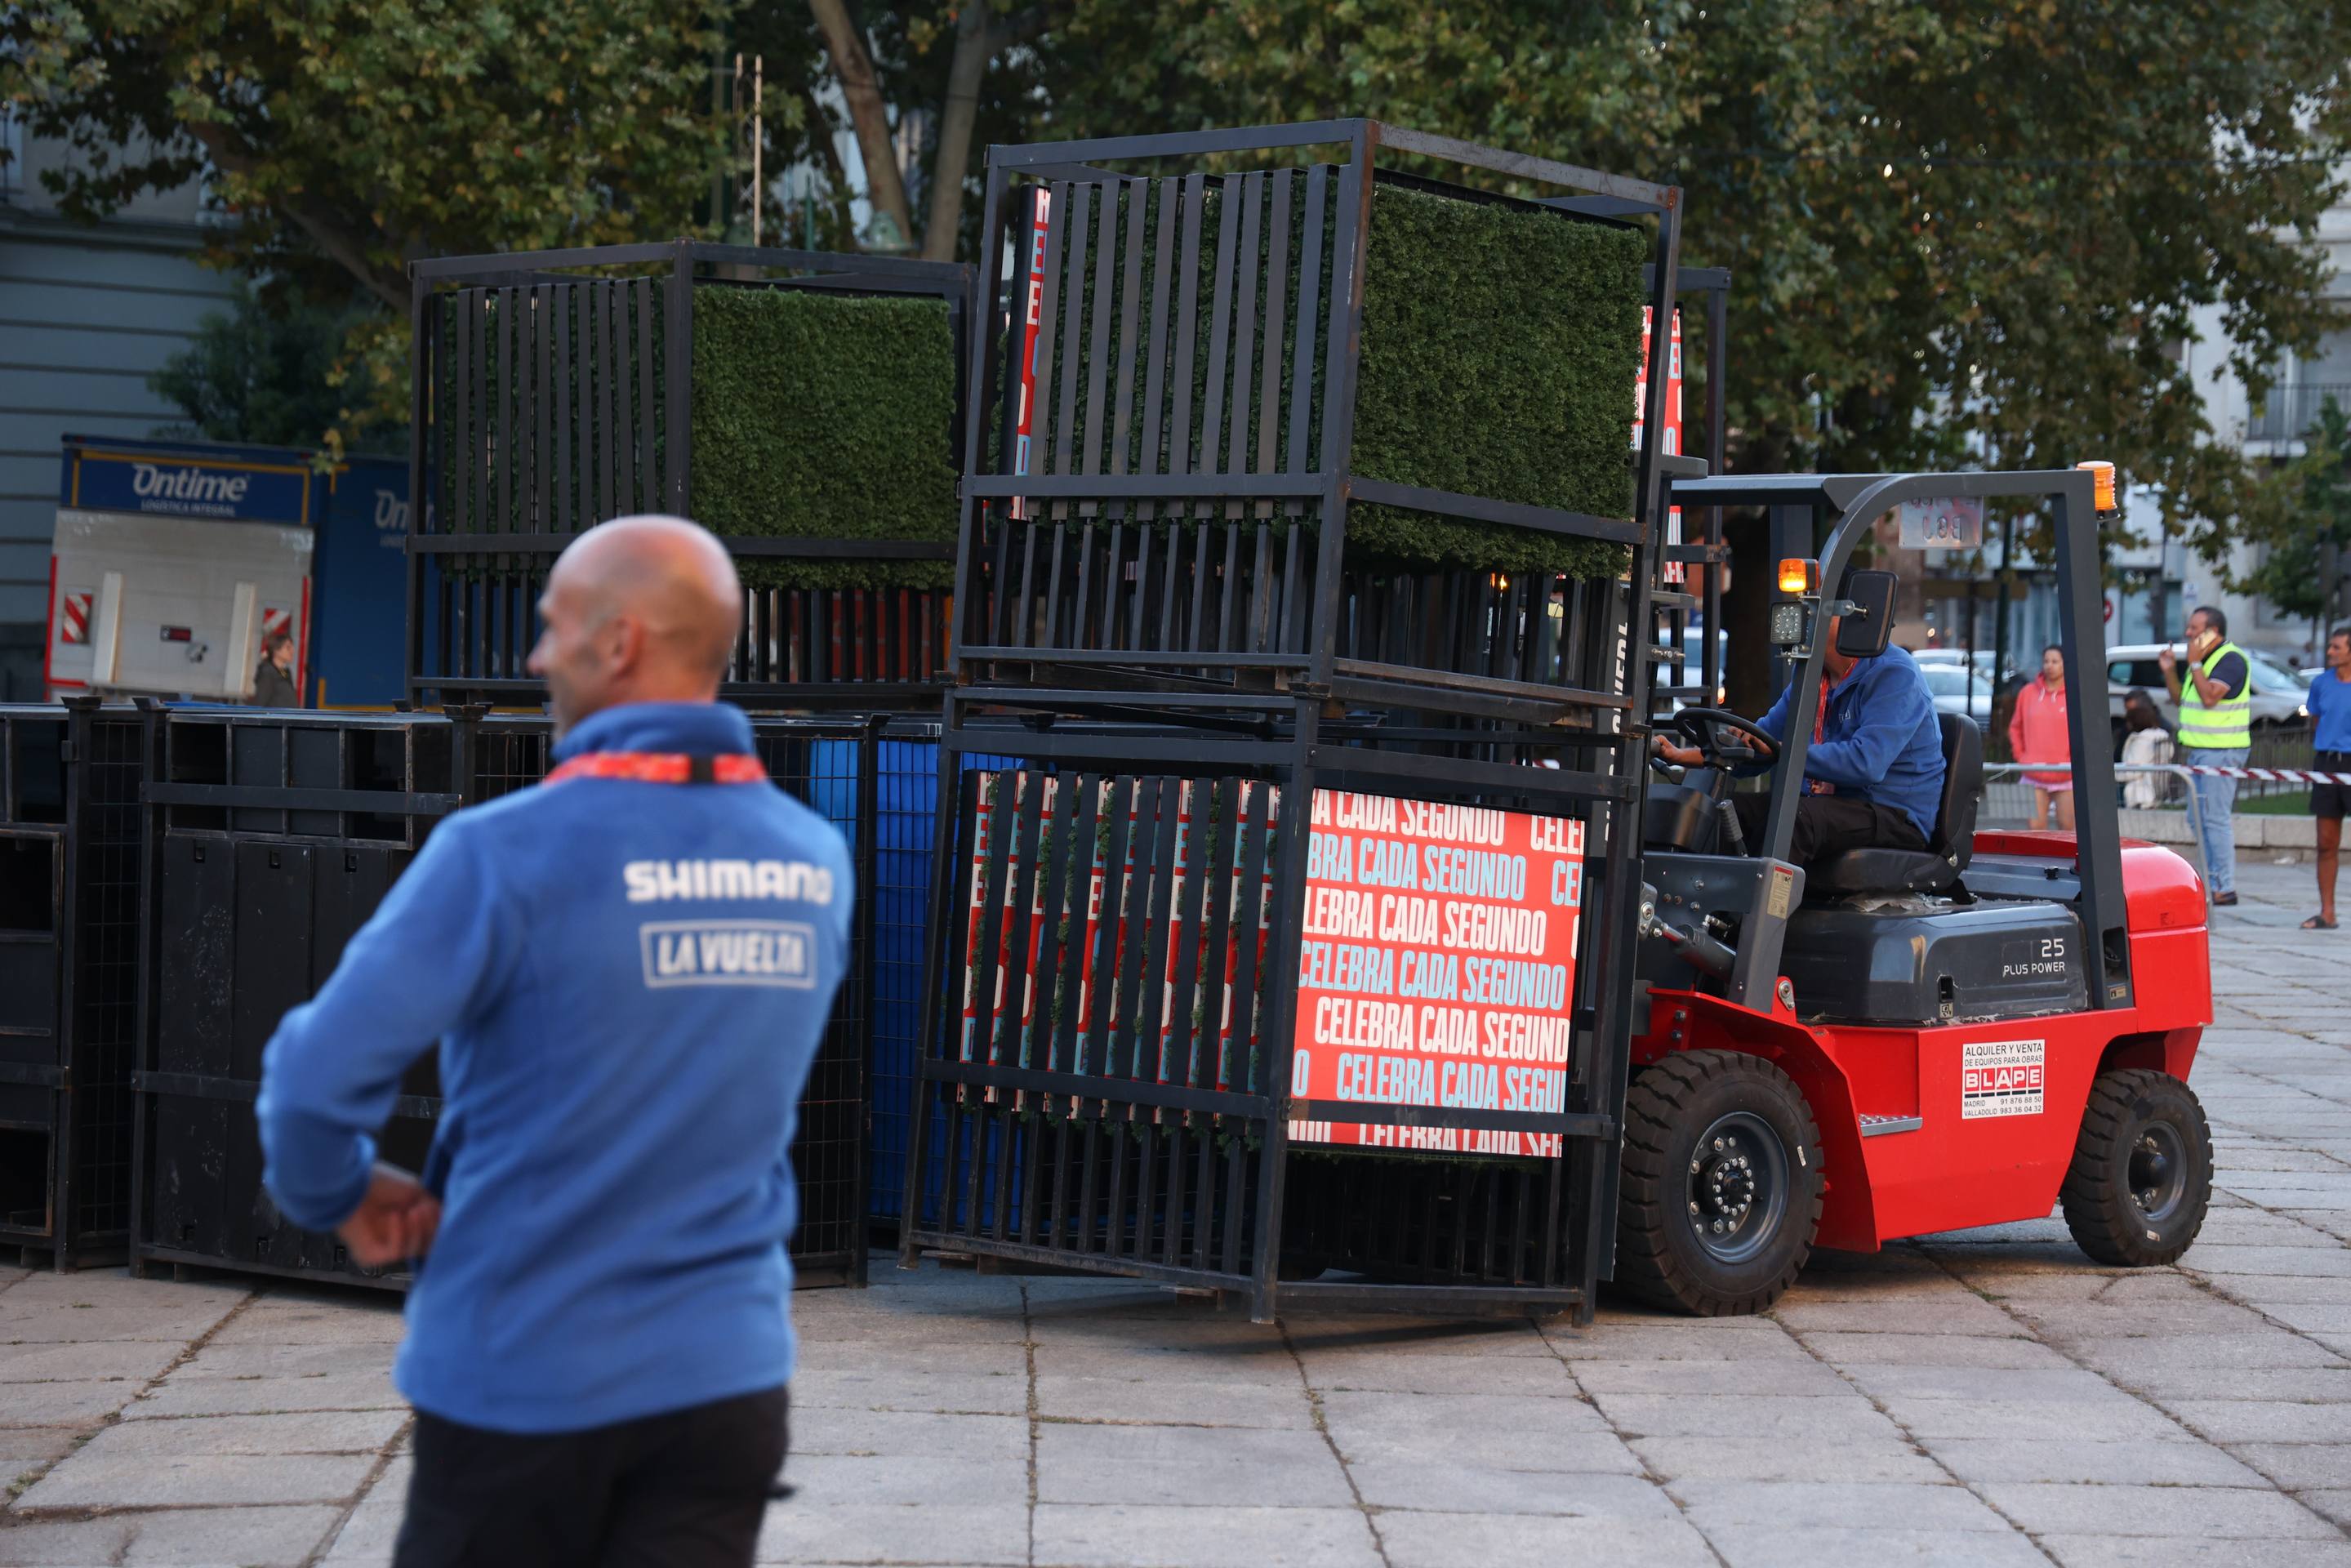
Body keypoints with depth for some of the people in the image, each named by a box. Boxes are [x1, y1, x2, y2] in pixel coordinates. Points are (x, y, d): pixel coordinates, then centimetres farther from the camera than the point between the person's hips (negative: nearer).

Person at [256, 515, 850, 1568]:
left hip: (525, 1374, -3)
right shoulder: (816, 864, 1)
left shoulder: (509, 852, -16)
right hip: (730, 1373, 4)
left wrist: (338, 1196, 3)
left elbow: (319, 1075, -19)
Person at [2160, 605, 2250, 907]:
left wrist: (2194, 663, -18)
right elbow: (2181, 699, 22)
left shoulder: (2231, 659, -13)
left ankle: (2226, 888, -9)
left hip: (2221, 750, -10)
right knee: (2199, 818, 12)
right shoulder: (2203, 660, 16)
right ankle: (2210, 882, 17)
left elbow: (2210, 697, -25)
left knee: (2216, 818, -11)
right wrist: (2170, 671, 7)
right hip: (2199, 750, 10)